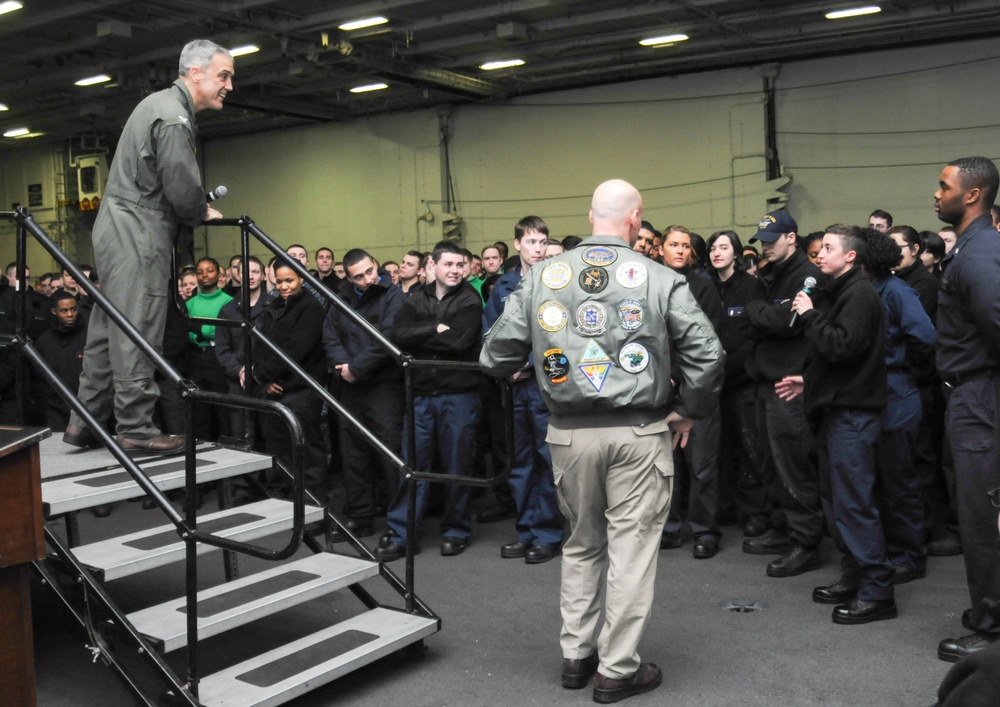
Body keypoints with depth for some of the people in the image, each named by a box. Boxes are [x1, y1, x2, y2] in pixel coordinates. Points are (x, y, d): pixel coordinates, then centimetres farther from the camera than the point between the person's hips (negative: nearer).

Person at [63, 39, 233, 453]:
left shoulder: (162, 104, 20)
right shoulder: (174, 117, -13)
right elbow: (182, 188, -18)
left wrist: (197, 208, 15)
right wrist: (203, 214, 1)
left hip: (119, 228, 10)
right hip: (136, 233, -10)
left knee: (110, 327, 11)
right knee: (137, 330, -7)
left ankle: (86, 422, 17)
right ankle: (135, 428, -2)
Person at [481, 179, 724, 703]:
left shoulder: (542, 277, 1)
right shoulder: (660, 279, -5)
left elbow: (496, 355, 1)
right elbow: (707, 354, -8)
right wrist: (688, 410, 7)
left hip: (570, 433, 3)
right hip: (640, 432, -3)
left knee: (581, 544, 20)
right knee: (632, 547, 8)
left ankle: (576, 654, 28)